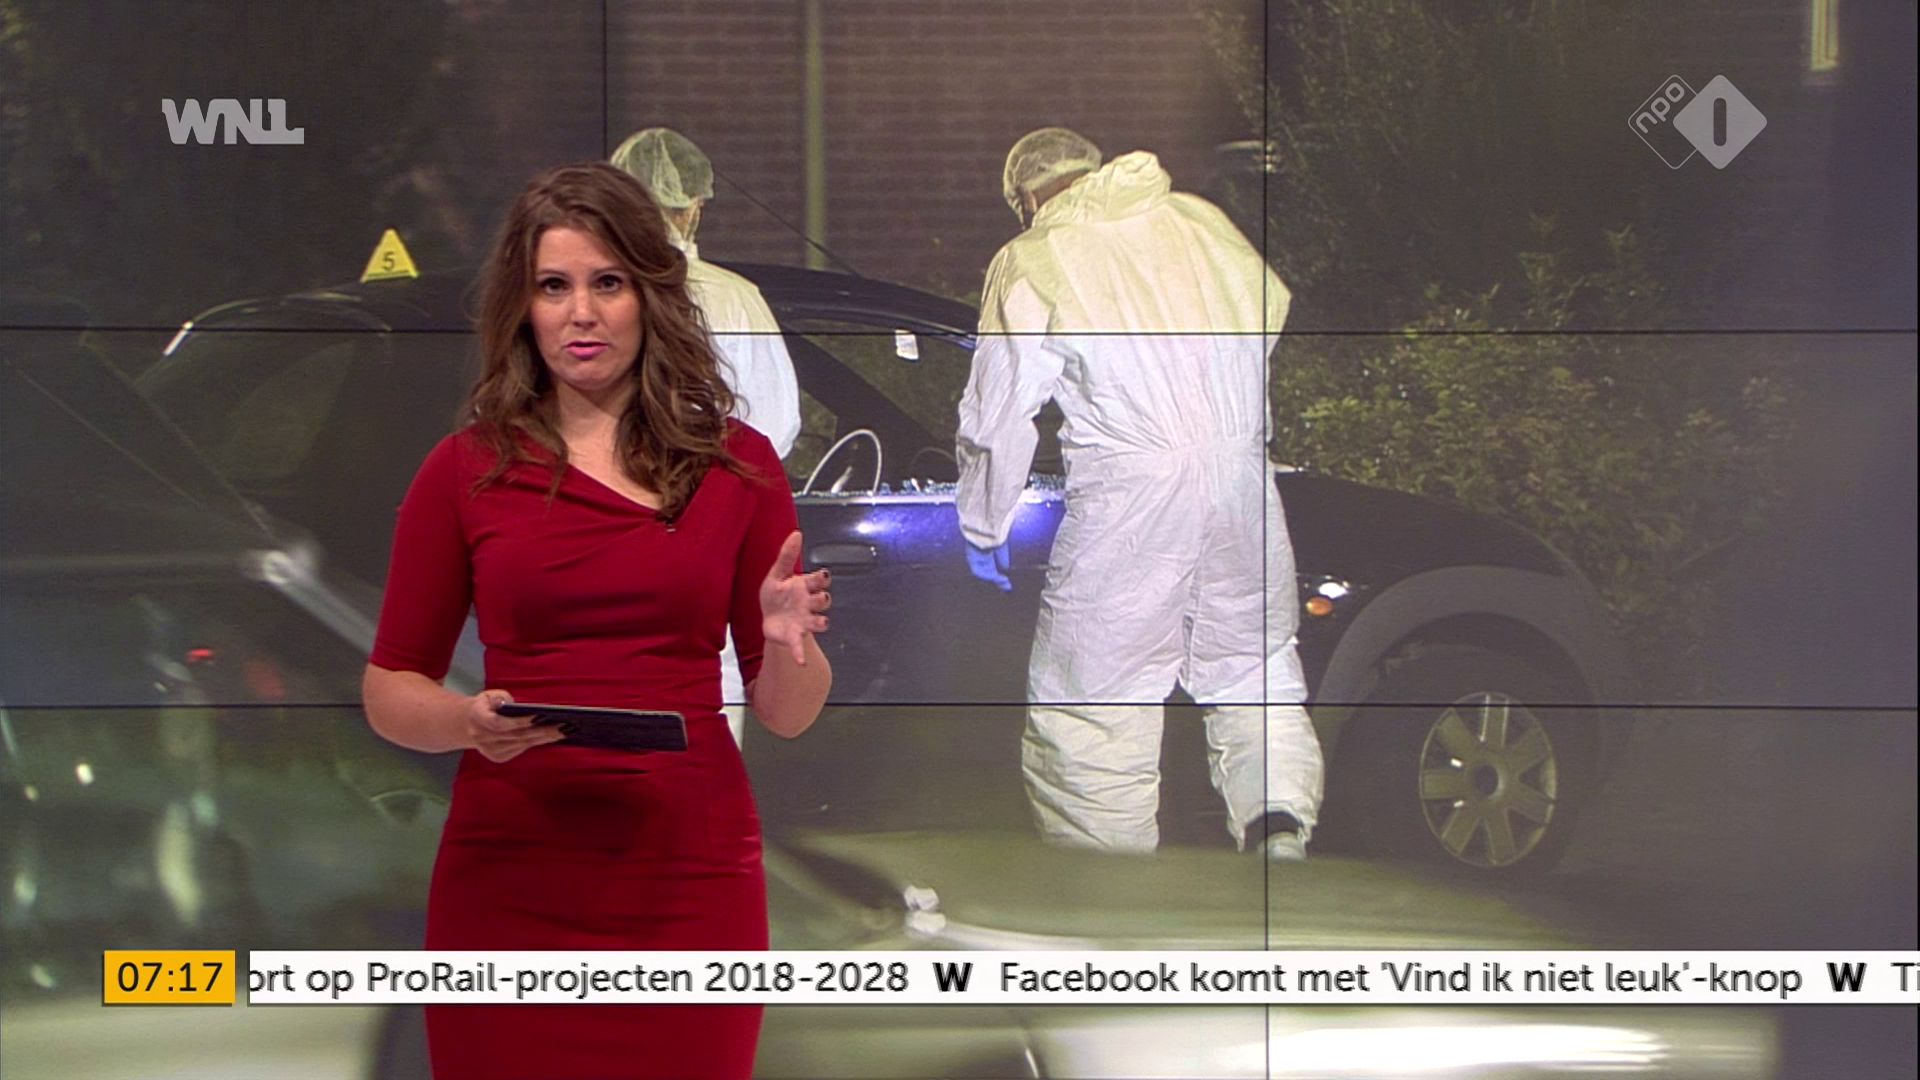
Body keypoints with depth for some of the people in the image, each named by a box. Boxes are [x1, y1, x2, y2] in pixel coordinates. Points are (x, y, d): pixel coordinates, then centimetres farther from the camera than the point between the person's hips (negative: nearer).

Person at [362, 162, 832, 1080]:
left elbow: (787, 715, 8)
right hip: (511, 884, -1)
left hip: (687, 876, 1)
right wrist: (470, 722, -14)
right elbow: (390, 689, 7)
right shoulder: (467, 470, 3)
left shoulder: (735, 465, 6)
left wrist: (790, 646, -14)